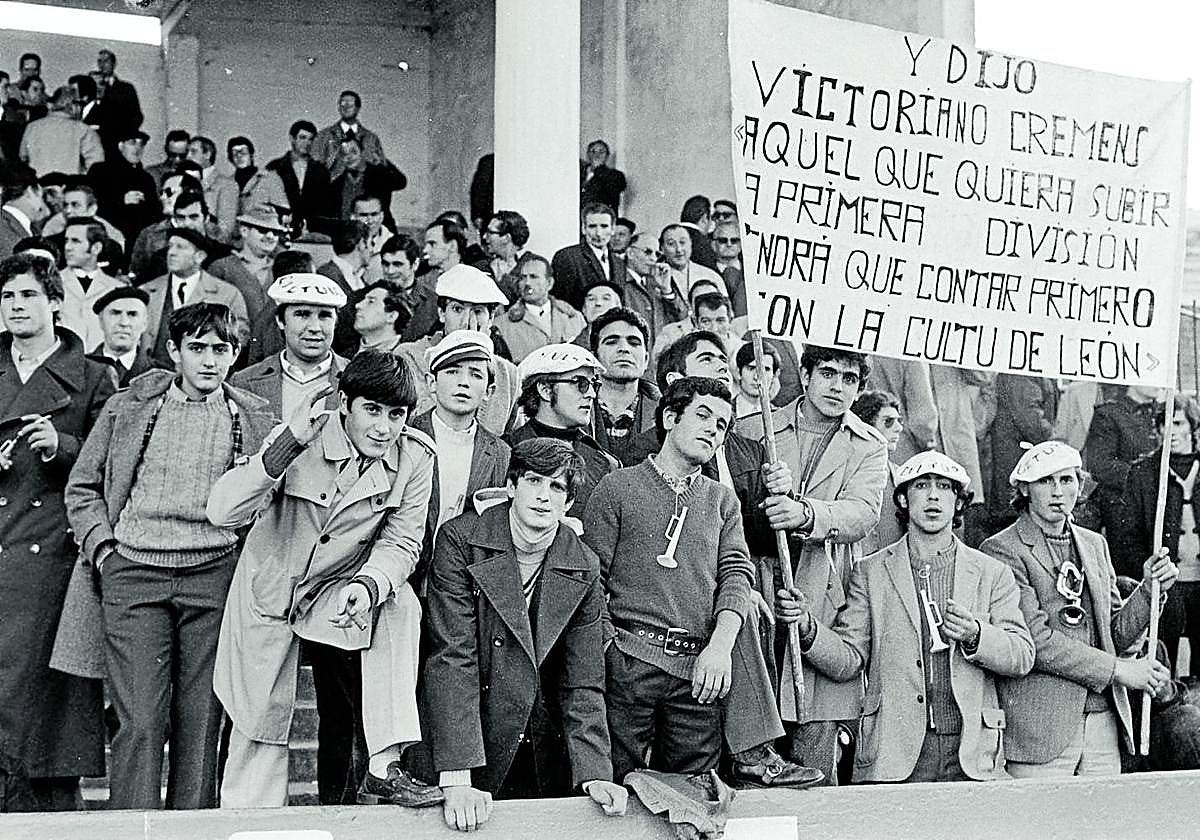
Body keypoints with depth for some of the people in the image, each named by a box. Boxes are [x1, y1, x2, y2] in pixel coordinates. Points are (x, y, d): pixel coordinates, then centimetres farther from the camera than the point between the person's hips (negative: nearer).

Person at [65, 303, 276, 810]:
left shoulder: (255, 419, 11)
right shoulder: (128, 408, 11)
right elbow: (82, 485, 15)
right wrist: (102, 546, 2)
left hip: (214, 576, 1)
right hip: (134, 572, -1)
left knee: (201, 721, 2)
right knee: (139, 722, -7)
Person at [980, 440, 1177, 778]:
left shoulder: (1095, 545, 16)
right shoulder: (1003, 549, -5)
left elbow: (1115, 636, 18)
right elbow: (1035, 640, -14)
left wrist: (1149, 588, 3)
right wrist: (1118, 670, -13)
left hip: (1104, 721, 6)